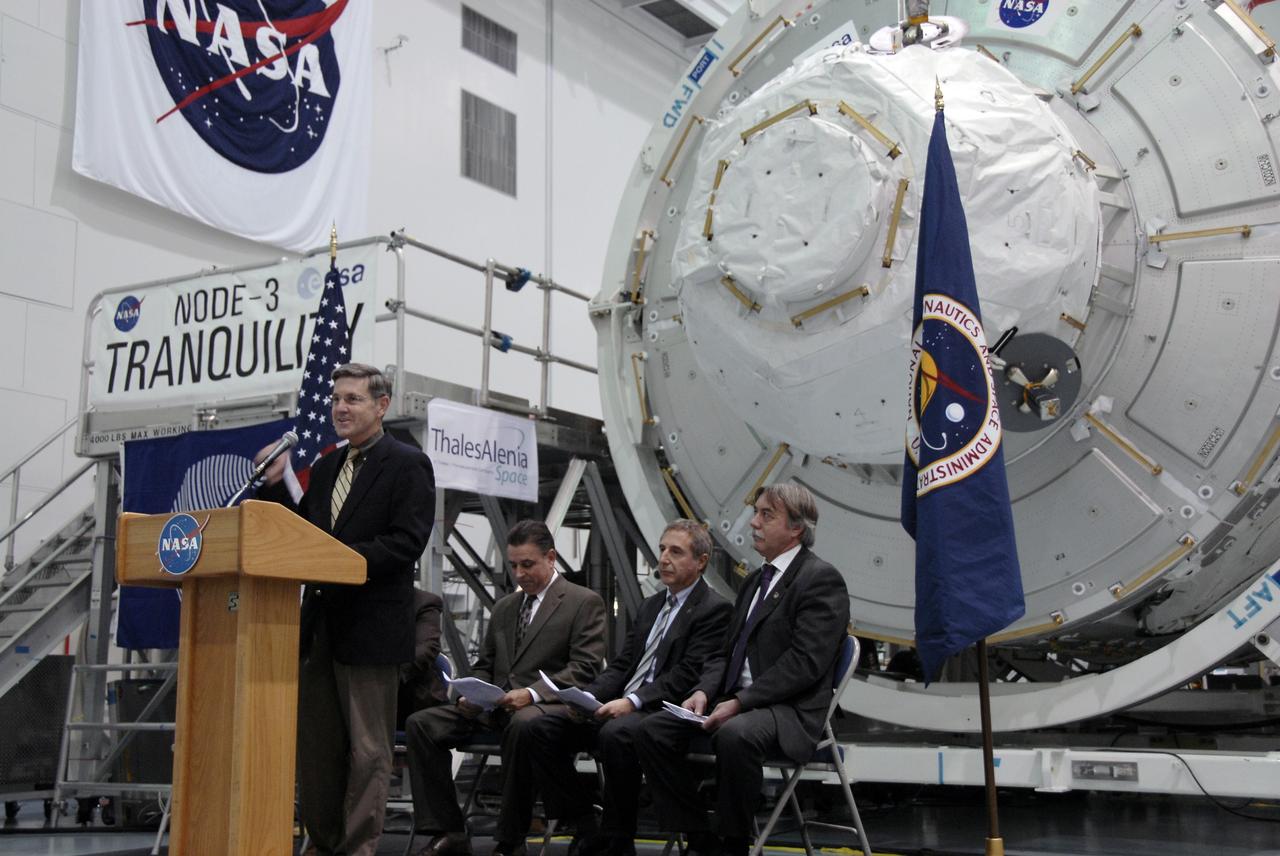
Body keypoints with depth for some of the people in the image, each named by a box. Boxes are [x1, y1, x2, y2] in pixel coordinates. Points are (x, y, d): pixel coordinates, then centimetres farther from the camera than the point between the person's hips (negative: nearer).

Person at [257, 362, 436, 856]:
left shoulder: (408, 465, -6)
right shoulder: (325, 468, 16)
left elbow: (407, 542, -17)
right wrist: (275, 486, 1)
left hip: (371, 627, -7)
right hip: (321, 625, 8)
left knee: (368, 749, 1)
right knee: (315, 746, 14)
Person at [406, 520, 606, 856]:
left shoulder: (584, 602, 3)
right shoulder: (504, 607, 24)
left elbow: (585, 668, -8)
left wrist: (532, 693, -21)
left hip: (544, 705, -6)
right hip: (494, 705, 6)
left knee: (522, 725, -41)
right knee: (420, 723, -13)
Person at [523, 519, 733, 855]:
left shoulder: (715, 609, -4)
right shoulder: (651, 605, 23)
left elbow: (688, 675, -15)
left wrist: (632, 702, -24)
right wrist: (589, 697, -1)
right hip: (622, 705, 8)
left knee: (616, 734, -37)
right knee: (543, 727, -10)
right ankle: (585, 829, -6)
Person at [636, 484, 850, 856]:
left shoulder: (822, 579, -7)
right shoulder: (755, 581, 21)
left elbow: (805, 662, -17)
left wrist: (740, 702, -20)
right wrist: (704, 691, -1)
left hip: (790, 711, -8)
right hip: (733, 700, 8)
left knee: (734, 735, -38)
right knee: (653, 731, -10)